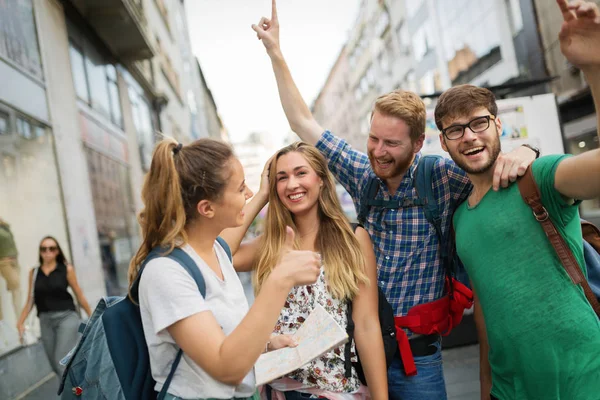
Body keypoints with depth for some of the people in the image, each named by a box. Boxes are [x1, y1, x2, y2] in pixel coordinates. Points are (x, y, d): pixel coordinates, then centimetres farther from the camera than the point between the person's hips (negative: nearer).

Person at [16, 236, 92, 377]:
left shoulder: (67, 269, -1)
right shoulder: (34, 273, 7)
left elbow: (79, 295, 4)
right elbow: (30, 300, 10)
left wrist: (92, 317, 8)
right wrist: (20, 322, 3)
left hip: (66, 317, -4)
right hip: (45, 321, 4)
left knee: (62, 361, -14)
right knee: (56, 365, 10)